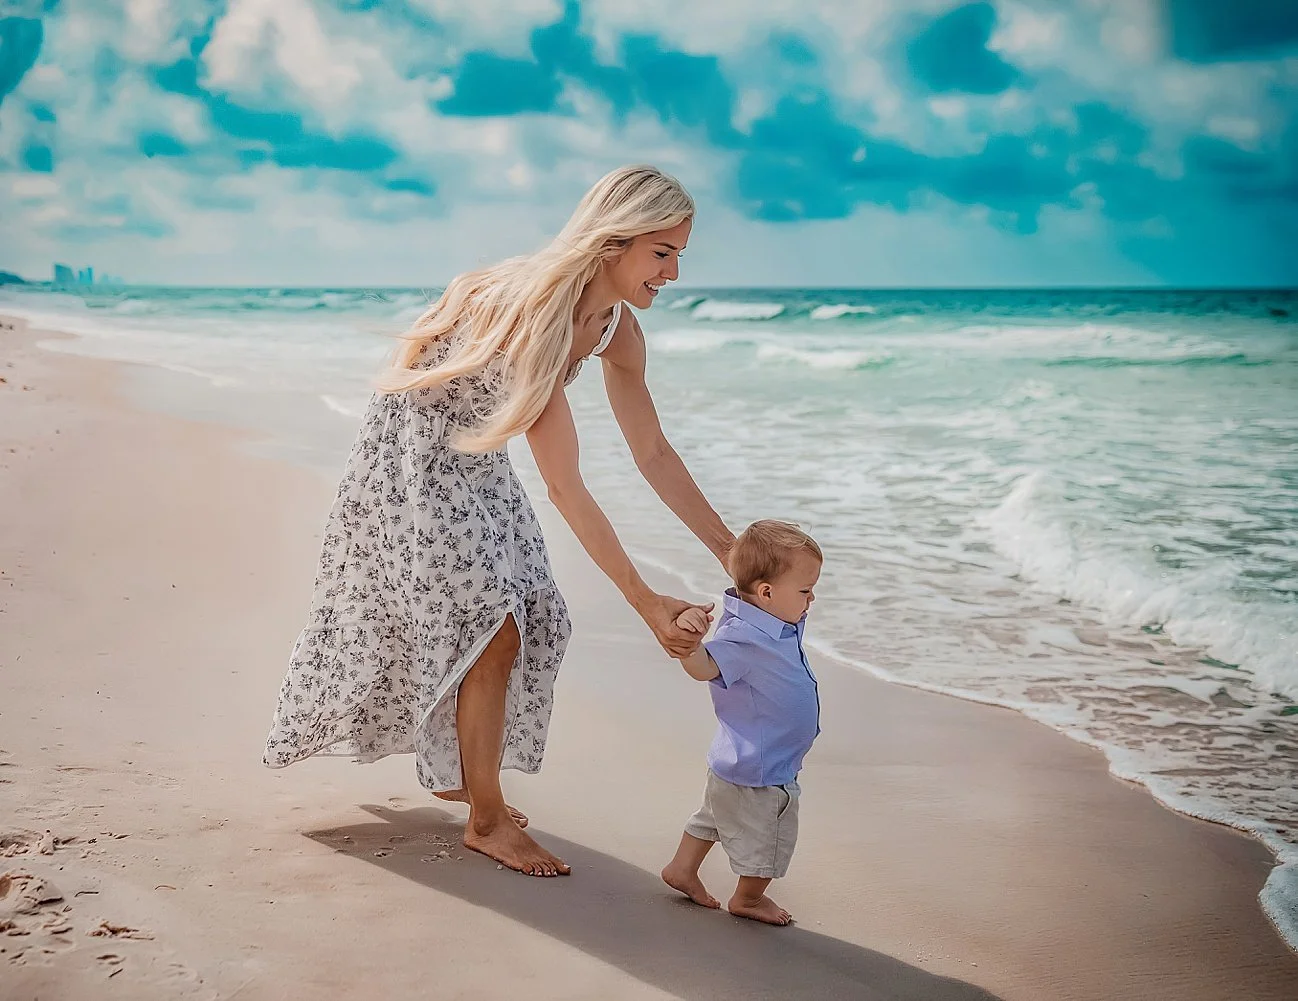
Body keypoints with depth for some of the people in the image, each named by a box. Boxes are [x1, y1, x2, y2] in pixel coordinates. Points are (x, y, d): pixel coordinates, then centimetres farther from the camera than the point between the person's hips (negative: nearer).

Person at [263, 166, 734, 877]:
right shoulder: (534, 311, -35)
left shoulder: (617, 330, -9)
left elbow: (654, 455, 1)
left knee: (525, 619, 9)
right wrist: (644, 602, -35)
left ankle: (458, 772, 30)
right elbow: (564, 487, -36)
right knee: (490, 629, -9)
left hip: (475, 464, 8)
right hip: (412, 458, -8)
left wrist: (734, 553, -2)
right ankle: (487, 821, 5)